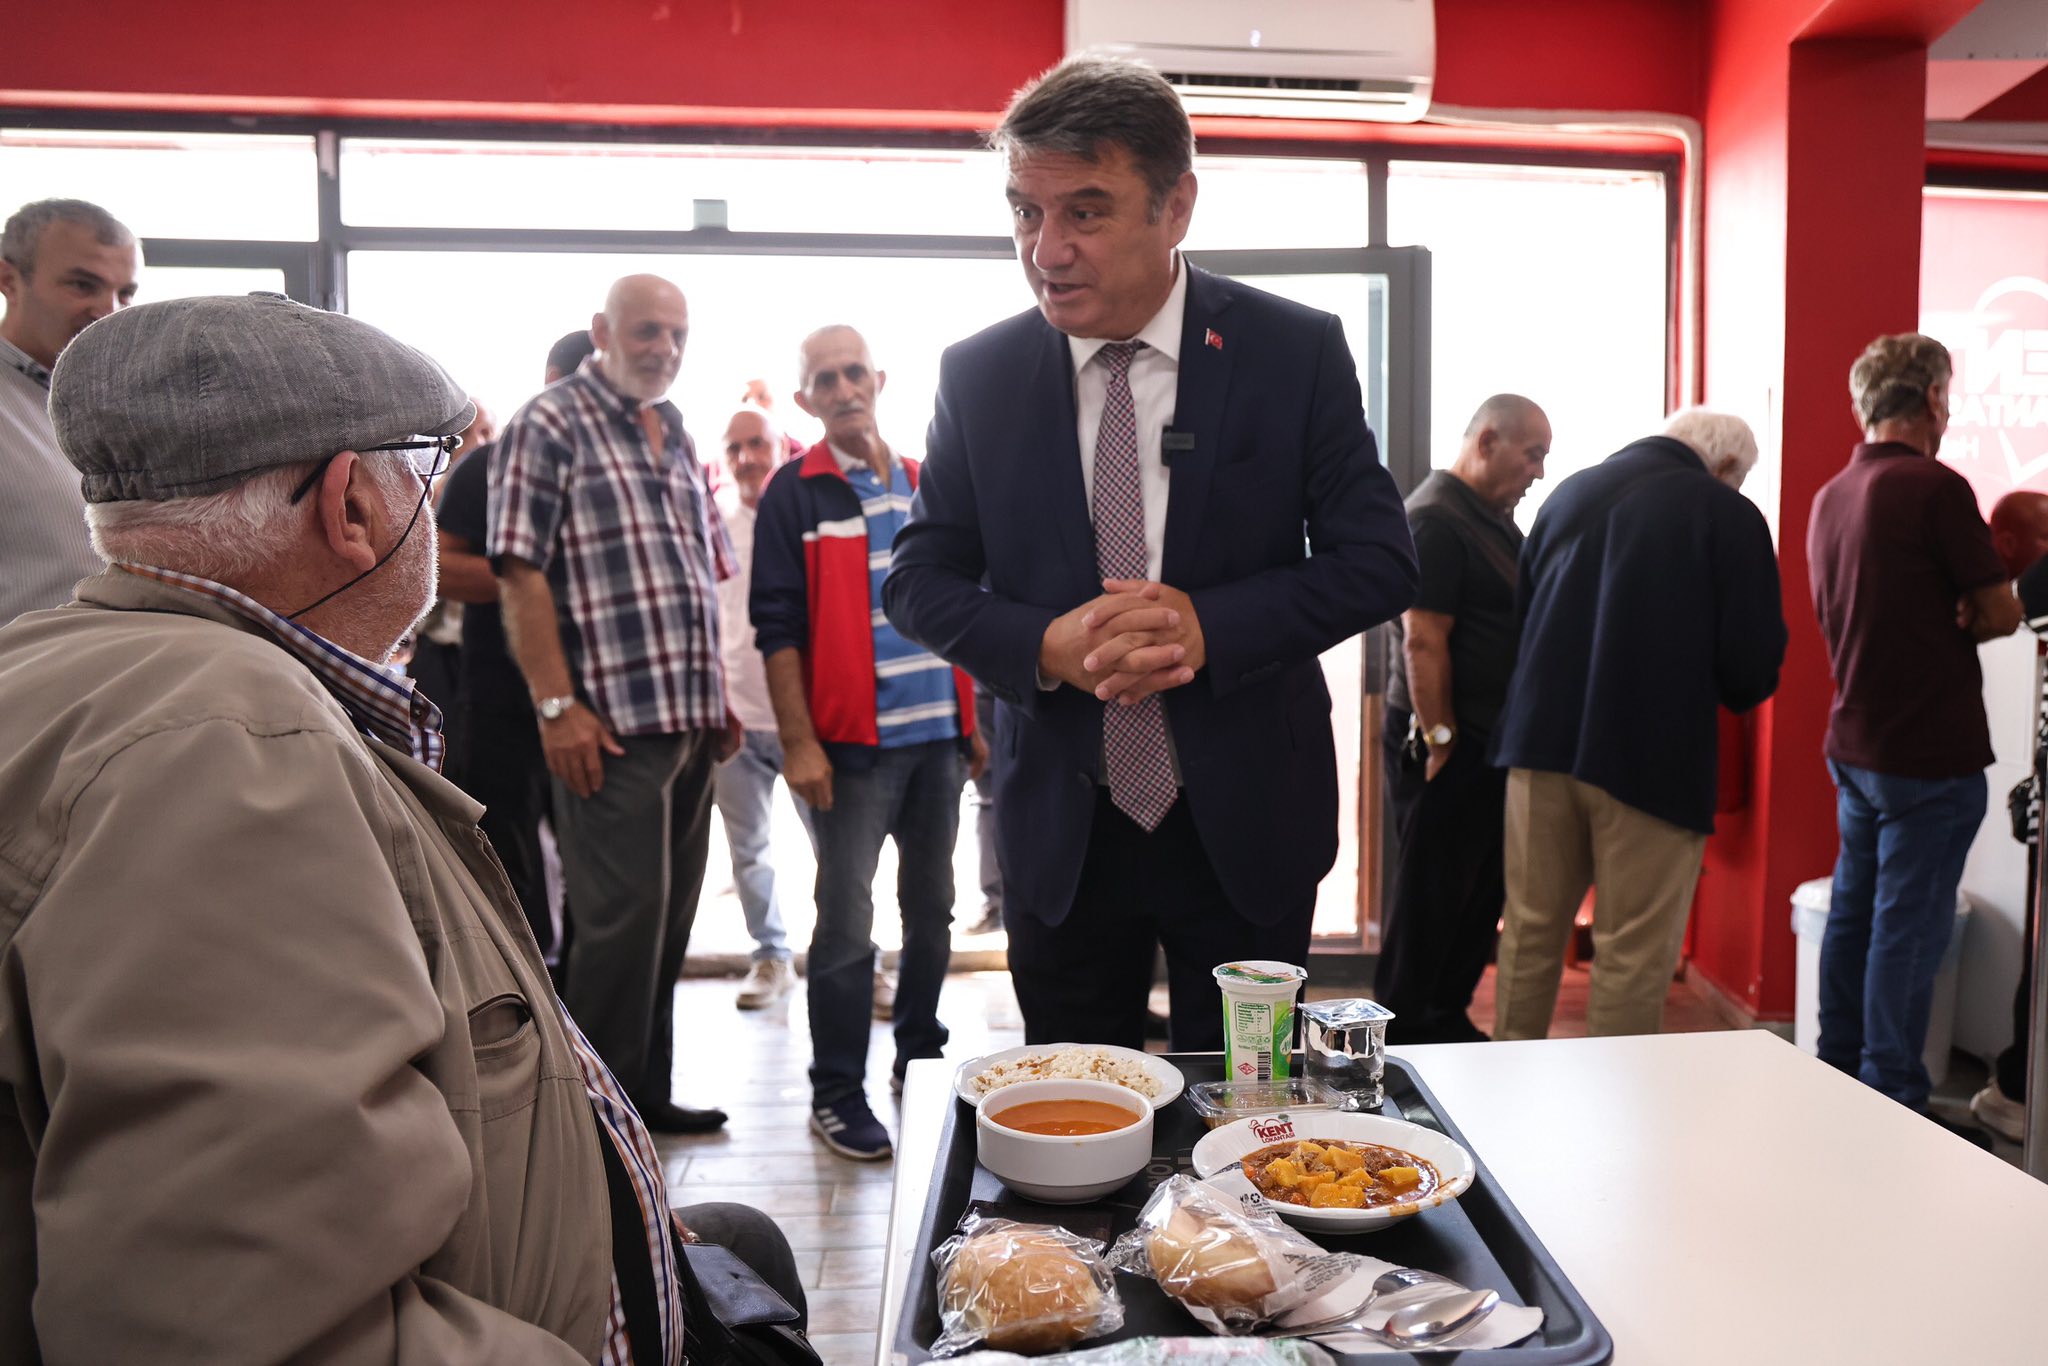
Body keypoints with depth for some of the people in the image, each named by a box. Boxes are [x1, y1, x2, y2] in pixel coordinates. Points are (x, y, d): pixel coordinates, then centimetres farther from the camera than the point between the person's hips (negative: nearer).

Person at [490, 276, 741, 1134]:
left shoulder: (675, 435, 18)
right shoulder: (549, 424, -3)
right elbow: (521, 574, -11)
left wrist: (717, 694, 16)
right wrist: (558, 705, -17)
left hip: (690, 719, 8)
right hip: (611, 722, -7)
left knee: (668, 917, 13)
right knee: (622, 918, -4)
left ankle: (646, 1092, 25)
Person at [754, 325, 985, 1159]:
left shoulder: (926, 487, 13)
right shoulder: (794, 495, -3)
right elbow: (777, 628, -7)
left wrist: (974, 720, 11)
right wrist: (798, 742, -13)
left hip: (938, 737, 6)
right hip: (852, 745, -5)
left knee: (931, 911, 15)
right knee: (846, 925, 0)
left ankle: (920, 1060, 30)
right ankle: (836, 1096, 12)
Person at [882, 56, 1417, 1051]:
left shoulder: (1295, 352, -6)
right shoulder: (977, 374, -1)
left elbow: (1378, 561, -6)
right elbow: (917, 578, 2)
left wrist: (1210, 626, -21)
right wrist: (1045, 647, -18)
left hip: (1246, 824, -1)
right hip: (1058, 831, 2)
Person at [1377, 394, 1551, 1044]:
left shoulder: (1496, 519, 15)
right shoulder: (1434, 518, -15)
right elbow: (1423, 640, -20)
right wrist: (1440, 740, -19)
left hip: (1492, 743, 9)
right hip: (1448, 746, -9)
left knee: (1483, 891, 15)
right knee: (1430, 893, 1)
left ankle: (1449, 1017, 27)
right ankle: (1405, 1033, 13)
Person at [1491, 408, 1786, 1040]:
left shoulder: (1569, 492, 9)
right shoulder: (1730, 516, -6)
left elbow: (1520, 613, 16)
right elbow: (1753, 664, -8)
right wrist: (1728, 693, 14)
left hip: (1541, 740, 5)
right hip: (1653, 755, -5)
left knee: (1530, 931, 15)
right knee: (1634, 953, 5)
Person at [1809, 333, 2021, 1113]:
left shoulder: (1829, 498, 9)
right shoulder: (1935, 487, -15)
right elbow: (2001, 614, -10)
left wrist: (1943, 622, 7)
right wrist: (1963, 619, 9)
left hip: (1853, 746, 7)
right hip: (1930, 755, -7)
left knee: (1853, 913, 15)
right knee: (1908, 929, 0)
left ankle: (1837, 1078, 24)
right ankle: (1890, 1101, 7)